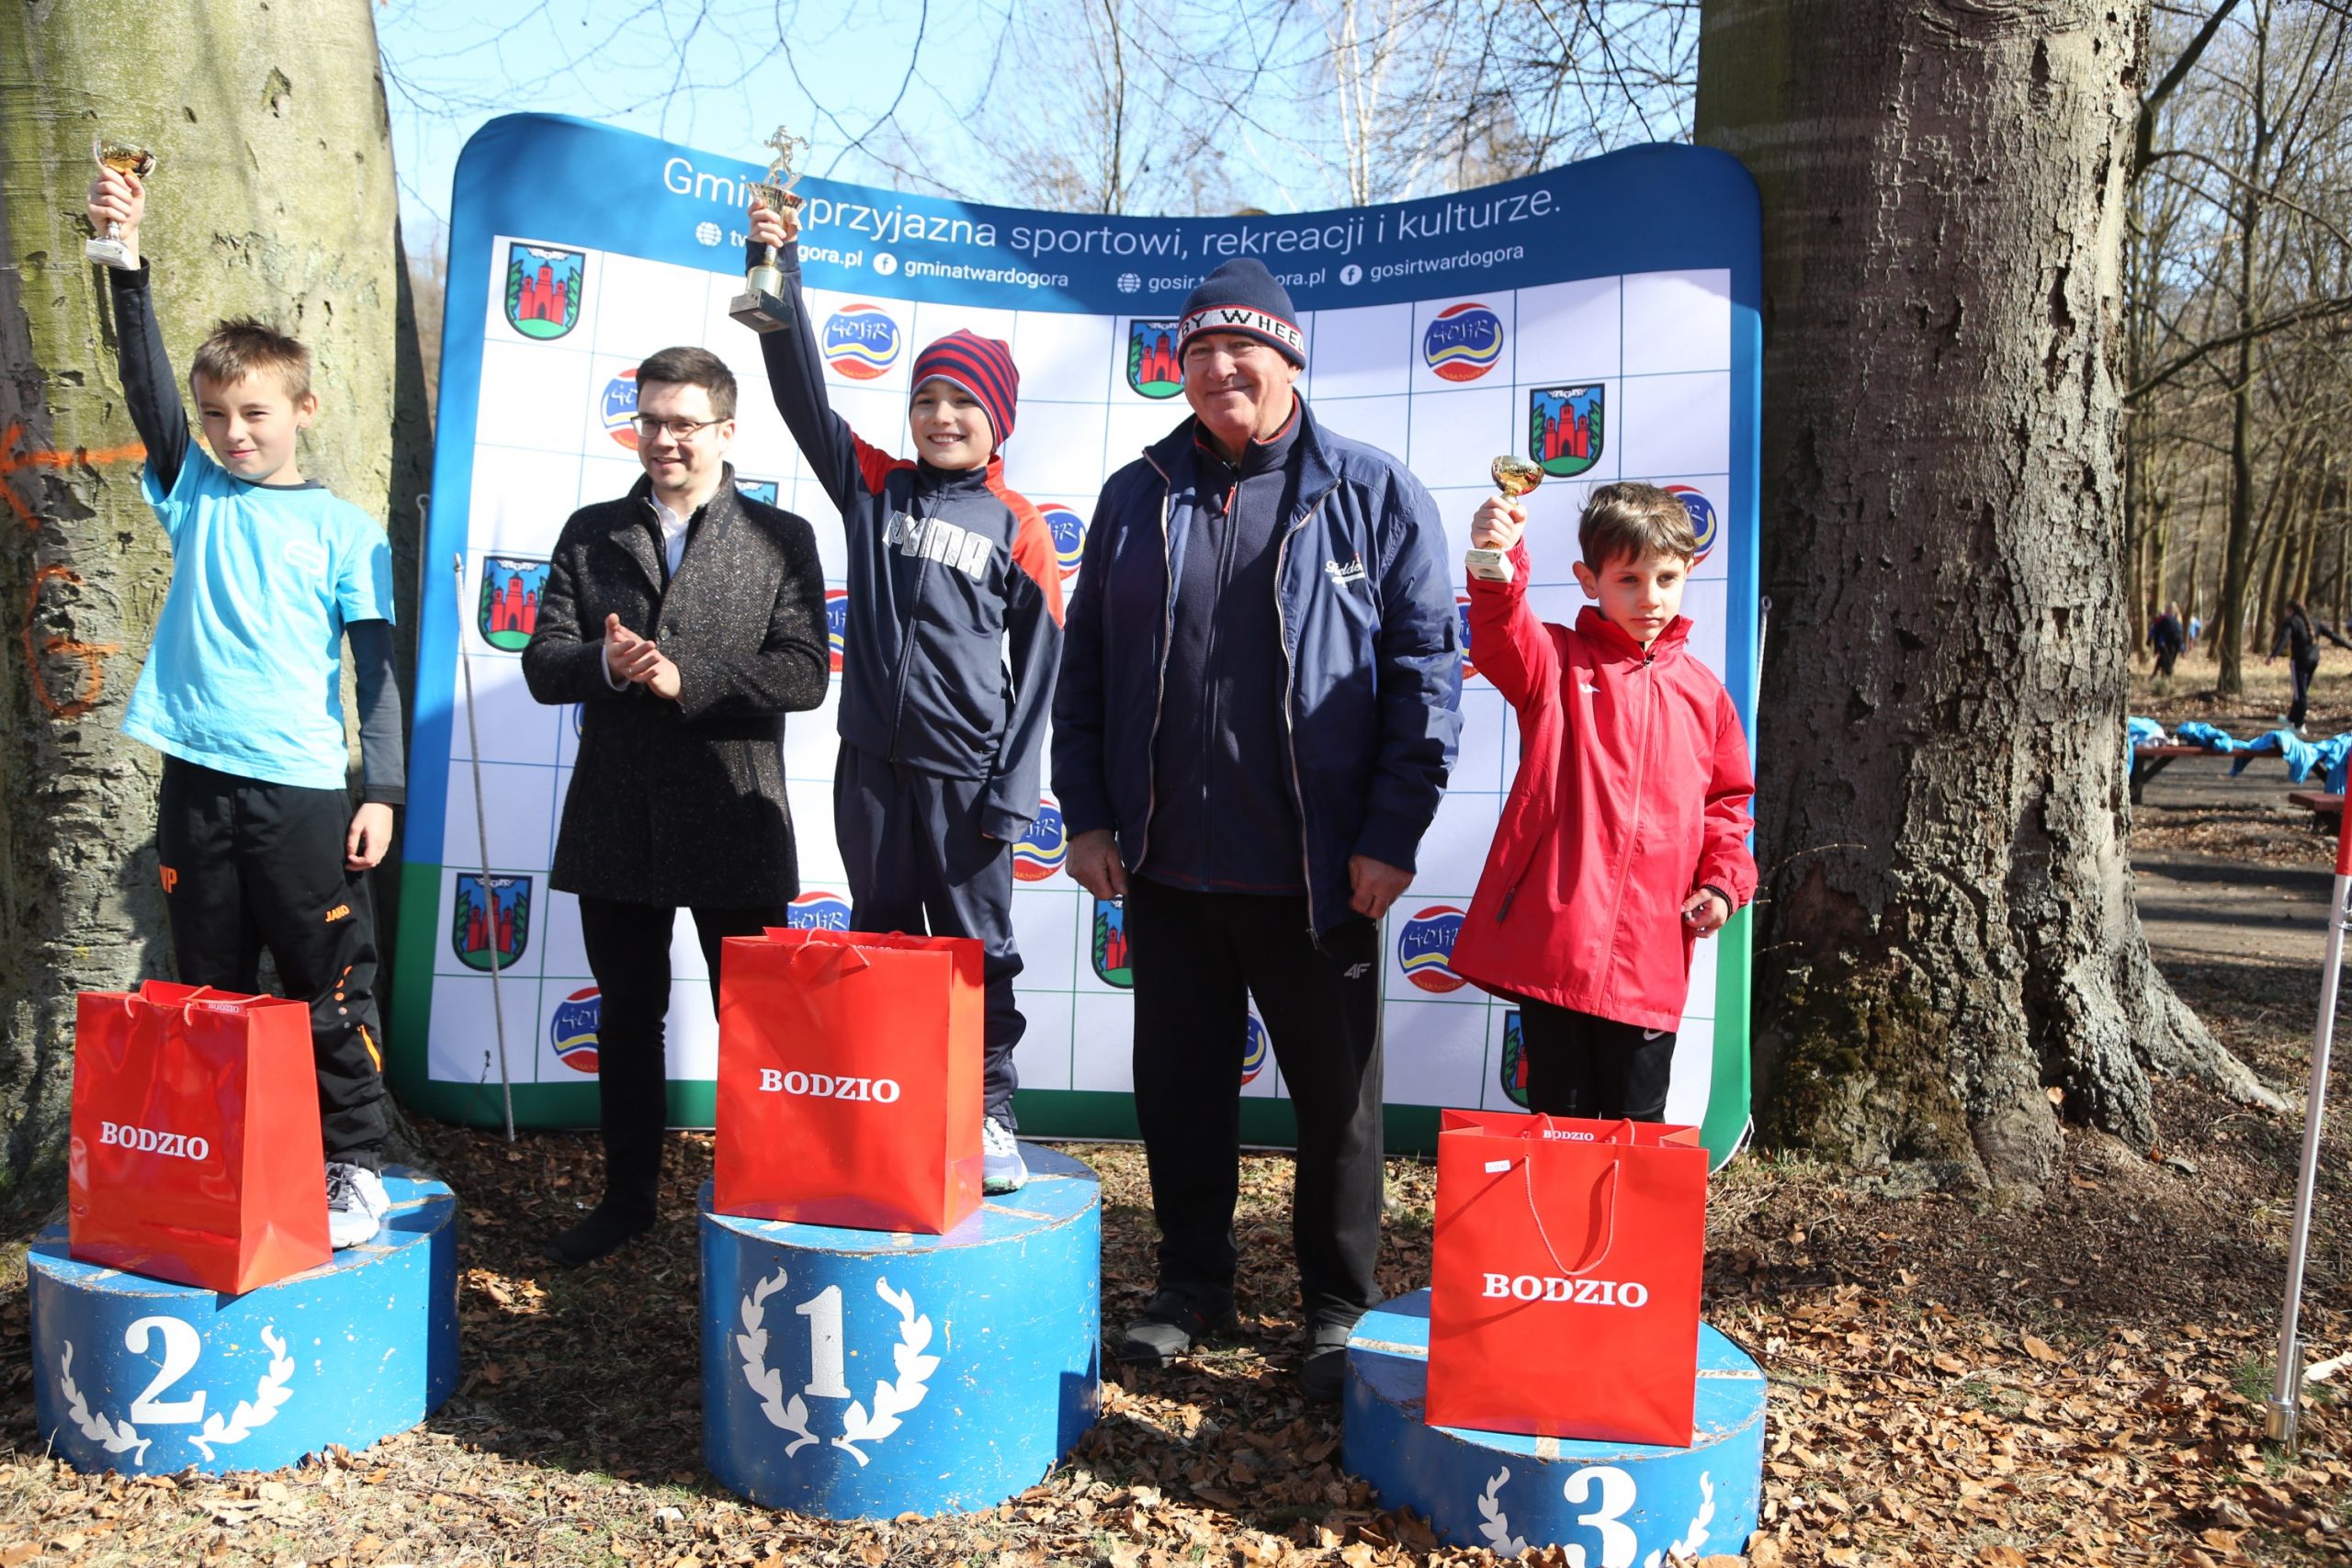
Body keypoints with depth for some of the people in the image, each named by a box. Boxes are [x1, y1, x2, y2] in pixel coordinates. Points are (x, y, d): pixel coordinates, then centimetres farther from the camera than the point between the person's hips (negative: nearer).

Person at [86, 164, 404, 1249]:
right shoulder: (194, 494, 10)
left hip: (305, 790, -3)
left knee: (330, 992, 2)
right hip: (198, 782, 3)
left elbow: (377, 672, -1)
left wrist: (381, 790, -8)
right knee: (210, 988, 12)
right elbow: (147, 382, -3)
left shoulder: (346, 533, 2)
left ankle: (355, 1170, 13)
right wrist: (127, 263, -15)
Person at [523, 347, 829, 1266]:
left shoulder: (781, 538, 1)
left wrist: (686, 678, -19)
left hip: (734, 820, -3)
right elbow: (543, 664, 3)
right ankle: (627, 1198, 29)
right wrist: (605, 664, -18)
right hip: (618, 820, 3)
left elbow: (804, 674, -9)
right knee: (627, 1018, 14)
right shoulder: (590, 534, 10)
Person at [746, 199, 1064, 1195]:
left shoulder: (1018, 528, 0)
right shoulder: (874, 487, 8)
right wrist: (781, 277, -11)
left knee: (978, 950, 5)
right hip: (871, 766, 3)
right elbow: (804, 392, 0)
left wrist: (1013, 793, -7)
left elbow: (1037, 666, -2)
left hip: (965, 776, -3)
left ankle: (988, 1117, 16)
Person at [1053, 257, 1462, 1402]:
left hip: (1316, 871, -3)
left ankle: (1340, 1306, 26)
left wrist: (1392, 835, -10)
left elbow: (1425, 669, -4)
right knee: (1179, 1079, 14)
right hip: (1165, 863, 3)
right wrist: (1087, 813, 4)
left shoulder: (1374, 494, 0)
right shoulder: (1136, 497, 10)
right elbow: (1085, 666, 12)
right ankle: (1194, 1281, 32)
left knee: (1336, 1091, 9)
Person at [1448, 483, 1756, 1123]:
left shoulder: (1703, 691, 11)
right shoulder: (1558, 662, 1)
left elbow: (1727, 801, 20)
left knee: (1638, 1121, 12)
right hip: (1554, 942, -2)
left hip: (1650, 953, 3)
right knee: (1562, 1116, 9)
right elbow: (1503, 636, -22)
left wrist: (1724, 882, 4)